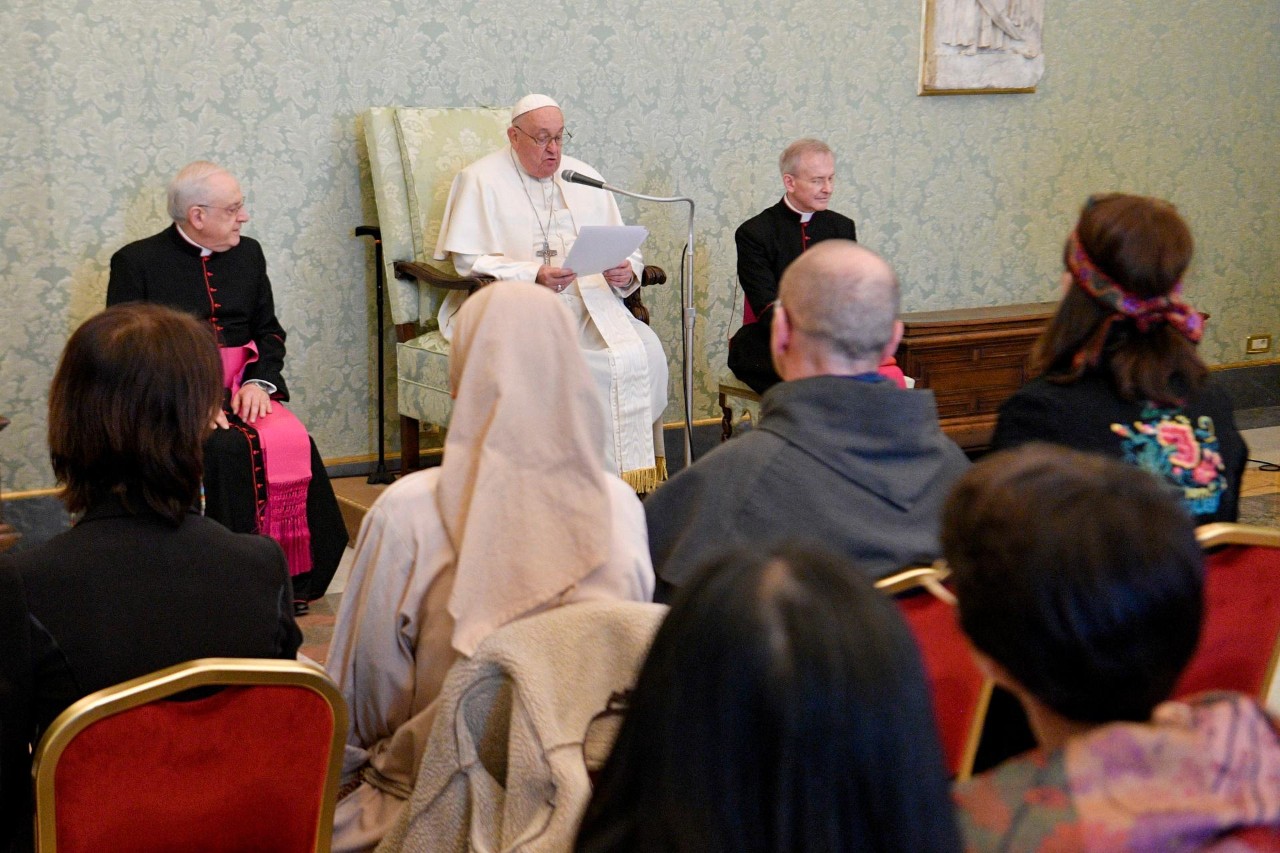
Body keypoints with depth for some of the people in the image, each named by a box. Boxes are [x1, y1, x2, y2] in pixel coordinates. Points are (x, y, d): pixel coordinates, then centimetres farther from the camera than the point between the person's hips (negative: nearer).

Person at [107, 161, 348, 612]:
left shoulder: (248, 253, 15)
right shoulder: (136, 262, 0)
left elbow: (269, 332, 17)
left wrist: (259, 380, -5)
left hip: (241, 388, 4)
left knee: (292, 443, -24)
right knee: (226, 450, -32)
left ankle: (290, 575, -15)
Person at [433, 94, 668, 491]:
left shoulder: (584, 178, 19)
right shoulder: (481, 180, 4)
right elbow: (470, 261, -6)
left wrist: (626, 273, -10)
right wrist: (533, 276, -22)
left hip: (588, 303, 4)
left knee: (645, 350, -23)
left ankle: (632, 468, -13)